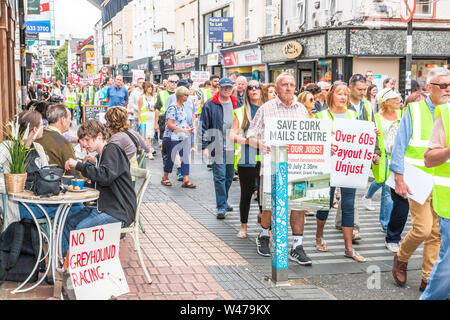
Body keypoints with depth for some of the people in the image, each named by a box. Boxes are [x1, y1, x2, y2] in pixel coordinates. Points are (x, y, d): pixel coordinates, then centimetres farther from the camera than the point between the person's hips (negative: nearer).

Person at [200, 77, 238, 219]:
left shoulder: (236, 104, 12)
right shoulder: (210, 105, -2)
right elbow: (203, 126, -2)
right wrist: (204, 146, -7)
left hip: (233, 148, 5)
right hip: (217, 147, -5)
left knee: (229, 176, 12)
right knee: (219, 176, -6)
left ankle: (223, 201, 28)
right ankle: (221, 206, -3)